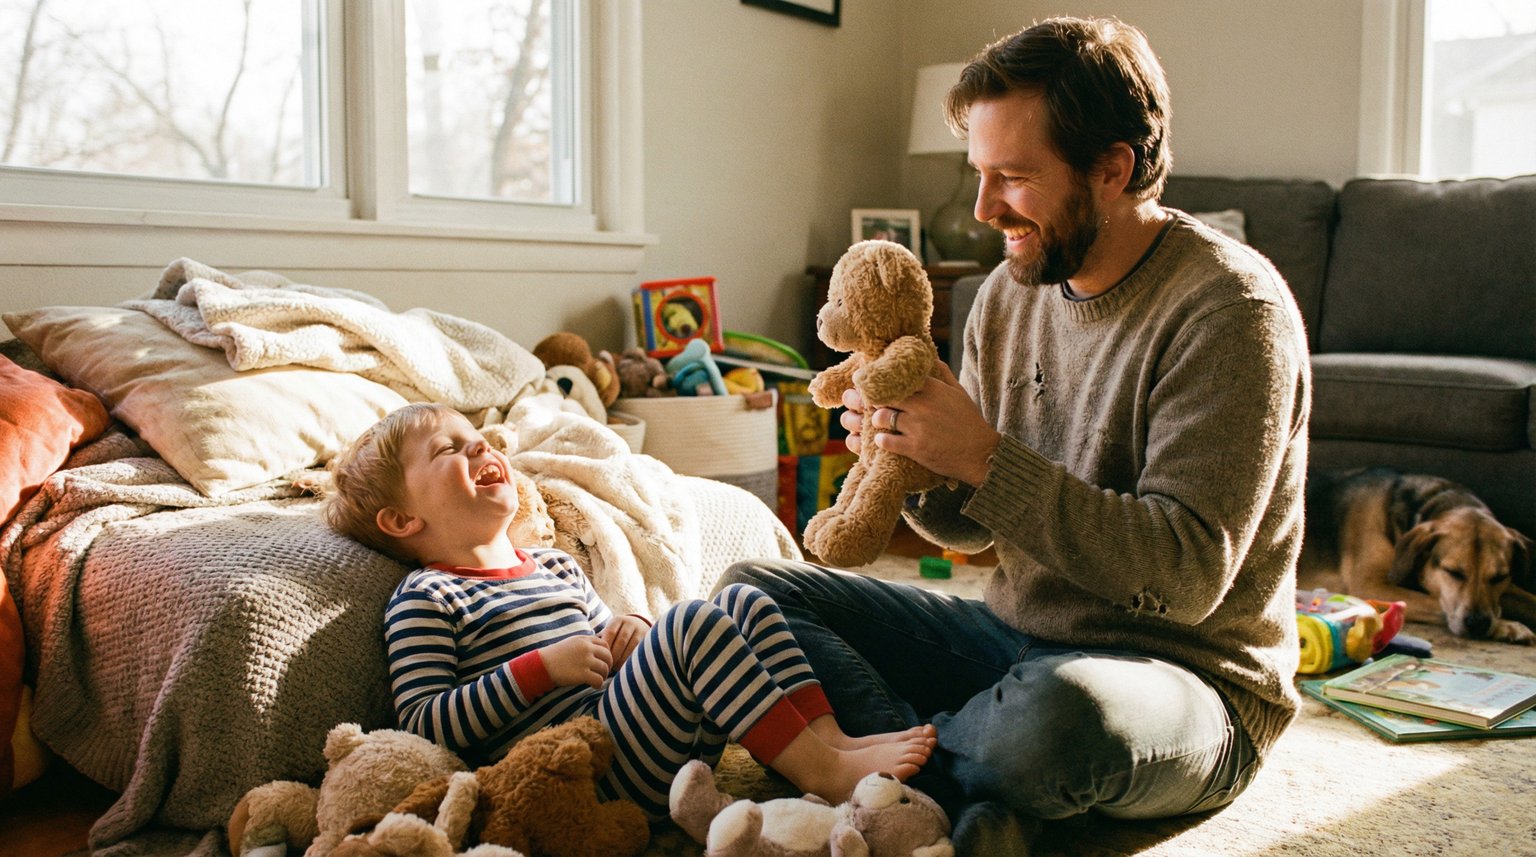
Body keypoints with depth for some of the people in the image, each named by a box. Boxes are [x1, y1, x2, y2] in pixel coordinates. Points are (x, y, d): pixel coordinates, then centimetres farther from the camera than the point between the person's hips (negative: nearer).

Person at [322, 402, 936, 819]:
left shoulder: (555, 565, 25)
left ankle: (828, 737, -14)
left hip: (657, 742, 8)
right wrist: (544, 666, -15)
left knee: (743, 602, 1)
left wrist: (631, 636, 6)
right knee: (691, 624, -26)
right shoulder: (425, 598, 2)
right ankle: (825, 775, -25)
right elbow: (423, 725, -9)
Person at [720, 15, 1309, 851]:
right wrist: (914, 466, -13)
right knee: (753, 590, -4)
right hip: (1014, 634, 7)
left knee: (1061, 710, -42)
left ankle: (909, 752, -9)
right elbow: (968, 526, 10)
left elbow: (1188, 574, -24)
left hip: (1186, 680, -6)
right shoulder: (1010, 291, 4)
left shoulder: (1227, 309, -16)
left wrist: (984, 457, -25)